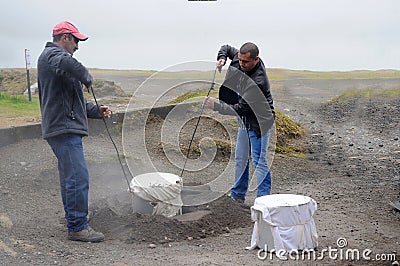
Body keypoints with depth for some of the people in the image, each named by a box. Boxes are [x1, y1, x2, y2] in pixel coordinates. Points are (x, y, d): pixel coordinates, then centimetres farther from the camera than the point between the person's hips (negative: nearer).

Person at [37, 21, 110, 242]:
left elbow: (72, 100, 28)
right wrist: (87, 78, -18)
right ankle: (77, 227, -5)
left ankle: (73, 221, 26)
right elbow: (65, 63, -37)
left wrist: (96, 111, 17)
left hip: (64, 128, 11)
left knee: (69, 177, 16)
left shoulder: (52, 56, 26)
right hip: (64, 128, -11)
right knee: (78, 177, -11)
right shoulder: (52, 54, -8)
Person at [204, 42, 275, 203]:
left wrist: (216, 105, -26)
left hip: (259, 122, -9)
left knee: (259, 161, -7)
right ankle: (237, 195, 25)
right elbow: (227, 48, 14)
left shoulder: (258, 81, -30)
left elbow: (241, 108, -29)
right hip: (245, 120, 9)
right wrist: (222, 58, -8)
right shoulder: (239, 59, -6)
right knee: (240, 159, 14)